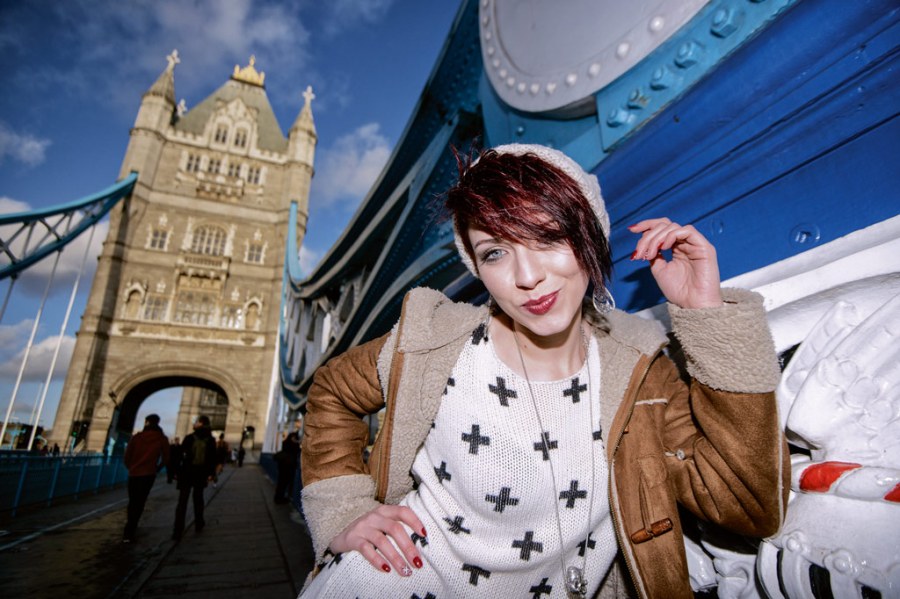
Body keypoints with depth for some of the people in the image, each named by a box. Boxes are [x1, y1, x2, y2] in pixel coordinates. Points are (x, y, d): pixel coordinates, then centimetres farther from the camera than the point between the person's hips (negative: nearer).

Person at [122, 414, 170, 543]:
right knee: (140, 503, 9)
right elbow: (165, 459, -1)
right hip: (148, 474, -1)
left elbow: (126, 457, -2)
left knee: (132, 501, 18)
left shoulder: (137, 437, -1)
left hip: (134, 474, 1)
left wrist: (132, 468, 16)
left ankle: (130, 526, 27)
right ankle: (129, 533, 7)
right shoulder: (162, 439, -1)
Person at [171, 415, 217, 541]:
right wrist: (211, 473, 1)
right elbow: (212, 458, -2)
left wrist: (176, 471, 2)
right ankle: (199, 524, 24)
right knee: (198, 498, 17)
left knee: (182, 501, 0)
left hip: (186, 472, -1)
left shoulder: (189, 438, -4)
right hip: (201, 473, 2)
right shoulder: (211, 440, 0)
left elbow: (180, 454, -4)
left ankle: (177, 531, -5)